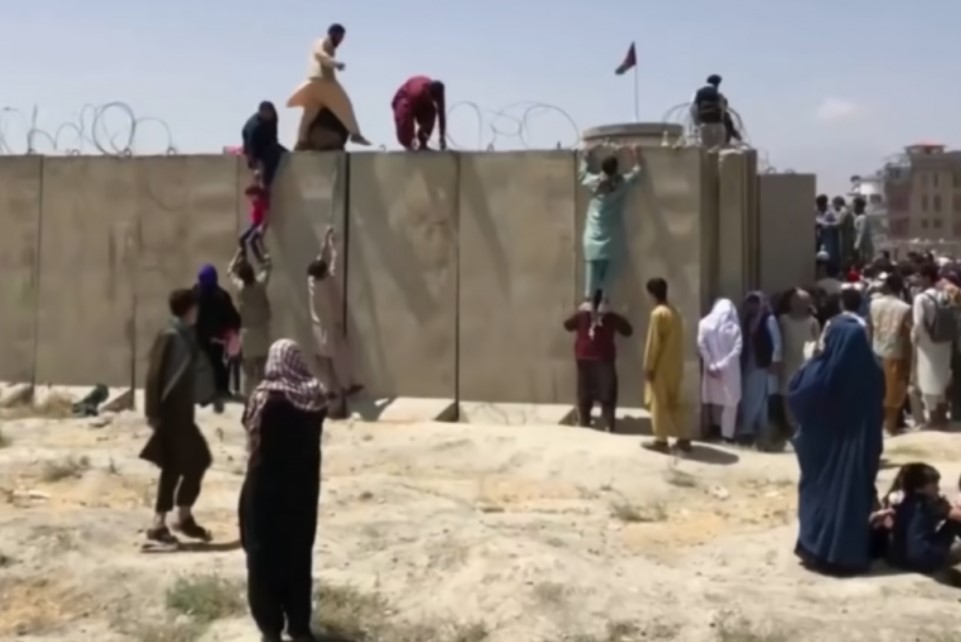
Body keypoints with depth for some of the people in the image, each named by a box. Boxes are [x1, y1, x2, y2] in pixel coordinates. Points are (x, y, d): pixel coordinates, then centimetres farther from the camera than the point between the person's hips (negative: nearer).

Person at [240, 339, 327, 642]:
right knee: (299, 554, 14)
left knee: (265, 555, 8)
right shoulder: (316, 396, -4)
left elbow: (254, 439, -13)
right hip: (304, 484, 5)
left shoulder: (265, 397, -18)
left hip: (267, 485, -4)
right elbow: (312, 435, 5)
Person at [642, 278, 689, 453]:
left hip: (661, 366, -8)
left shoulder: (658, 313, -16)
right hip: (674, 365, 8)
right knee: (674, 401, 13)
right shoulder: (674, 312, 10)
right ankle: (682, 438, 13)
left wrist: (649, 366, -13)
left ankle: (661, 440, 4)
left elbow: (654, 343, -17)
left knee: (659, 403, 0)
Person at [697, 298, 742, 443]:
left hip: (712, 368, 2)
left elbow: (701, 345, -8)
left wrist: (711, 365, -6)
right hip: (730, 369, -2)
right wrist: (722, 365, -10)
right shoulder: (734, 326, -5)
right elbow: (737, 348, -12)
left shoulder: (705, 323, -1)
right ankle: (727, 433, 6)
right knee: (730, 401, 7)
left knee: (715, 399, 15)